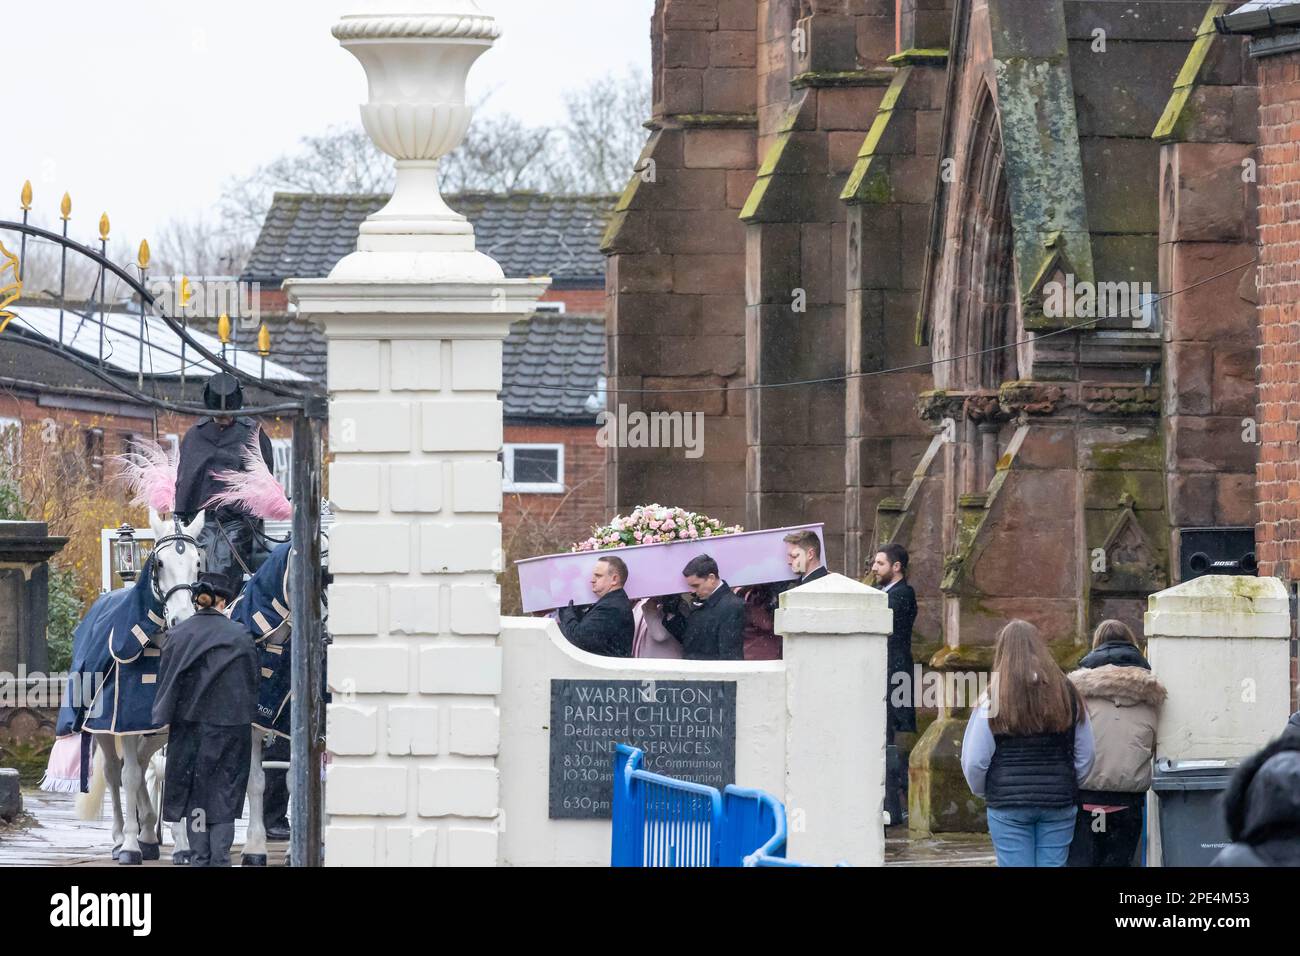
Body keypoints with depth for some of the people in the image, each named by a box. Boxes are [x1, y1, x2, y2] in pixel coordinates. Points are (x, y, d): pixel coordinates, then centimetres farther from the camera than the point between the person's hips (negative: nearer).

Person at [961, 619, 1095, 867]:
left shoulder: (994, 698, -7)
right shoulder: (1067, 693, 1)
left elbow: (974, 761, -5)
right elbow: (1086, 755, 6)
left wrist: (983, 791, 14)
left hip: (1008, 803, -2)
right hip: (1059, 804, 2)